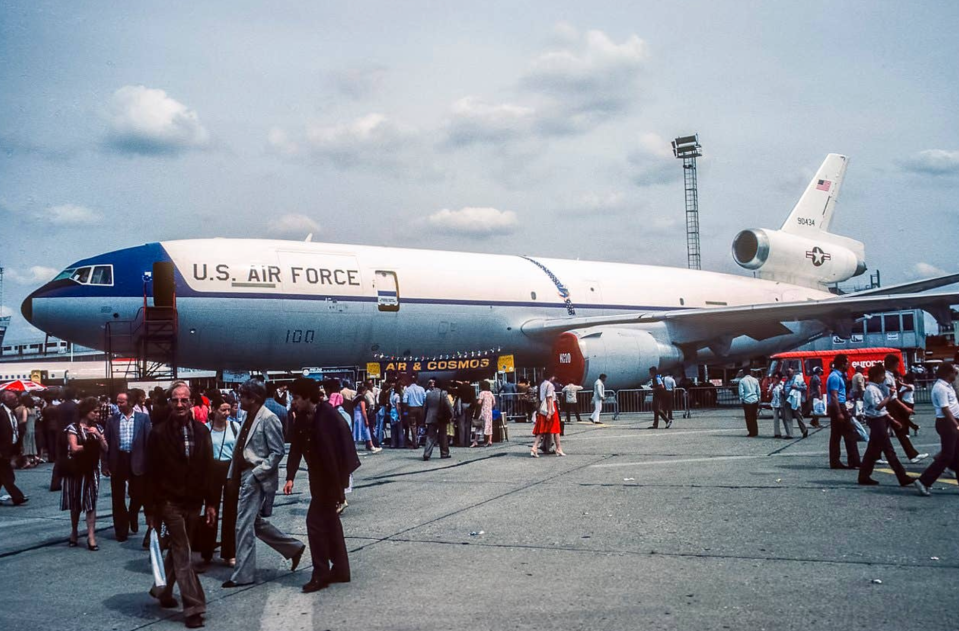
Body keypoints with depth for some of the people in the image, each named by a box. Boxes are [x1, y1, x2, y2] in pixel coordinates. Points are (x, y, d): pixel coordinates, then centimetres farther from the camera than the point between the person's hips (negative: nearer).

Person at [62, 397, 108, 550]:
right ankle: (74, 532, 28)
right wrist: (91, 446, -5)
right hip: (76, 470, -2)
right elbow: (74, 448, -17)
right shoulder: (73, 428, -7)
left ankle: (91, 537, -3)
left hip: (92, 470, 2)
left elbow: (105, 450, 1)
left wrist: (98, 436, -14)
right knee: (75, 503, 10)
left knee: (91, 503, -2)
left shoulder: (98, 428, 6)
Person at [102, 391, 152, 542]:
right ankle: (121, 529, 20)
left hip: (136, 461, -1)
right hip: (117, 461, 1)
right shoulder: (112, 420, 4)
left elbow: (149, 440, -3)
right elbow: (107, 443, 4)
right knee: (118, 498, 8)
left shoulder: (143, 418, -1)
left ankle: (133, 518, 39)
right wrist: (106, 465, -1)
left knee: (138, 495, 10)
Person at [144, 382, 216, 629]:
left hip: (194, 503, 4)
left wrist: (210, 502, 5)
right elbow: (151, 474, -7)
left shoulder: (201, 431, 3)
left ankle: (162, 589, 38)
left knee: (177, 550, 17)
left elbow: (208, 470, 7)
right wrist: (151, 509, -7)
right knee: (183, 554, -5)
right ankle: (194, 607, -2)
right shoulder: (159, 433, -8)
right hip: (170, 502, -4)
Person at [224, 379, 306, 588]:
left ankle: (242, 575, 7)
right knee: (255, 522, 16)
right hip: (246, 478, 9)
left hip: (257, 480, -9)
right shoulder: (249, 417, 11)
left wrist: (256, 474, -19)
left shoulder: (268, 419, -15)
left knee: (244, 525, -5)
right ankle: (293, 547, 29)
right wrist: (233, 475, 12)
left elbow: (277, 452, -16)